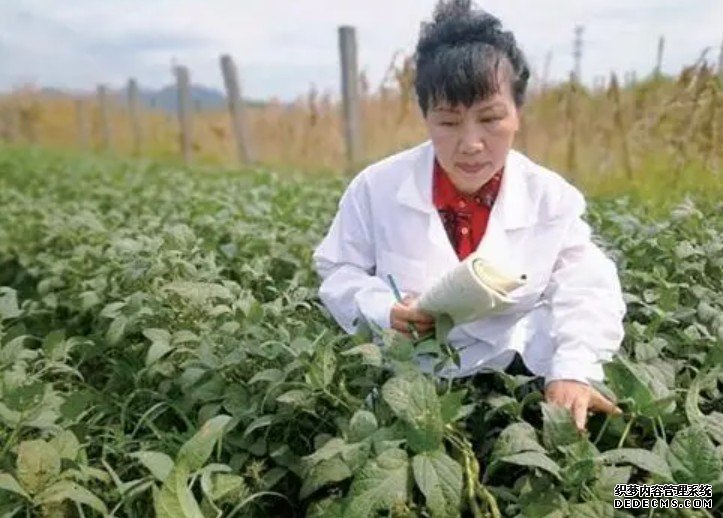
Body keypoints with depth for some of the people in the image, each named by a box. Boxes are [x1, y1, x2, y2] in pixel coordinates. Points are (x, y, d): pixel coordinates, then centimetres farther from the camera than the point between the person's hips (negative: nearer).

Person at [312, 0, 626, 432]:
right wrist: (383, 309, -18)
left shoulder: (553, 198, -4)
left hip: (515, 380, 2)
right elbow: (337, 272, 3)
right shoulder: (376, 189, -7)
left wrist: (574, 370, -24)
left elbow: (586, 291, -5)